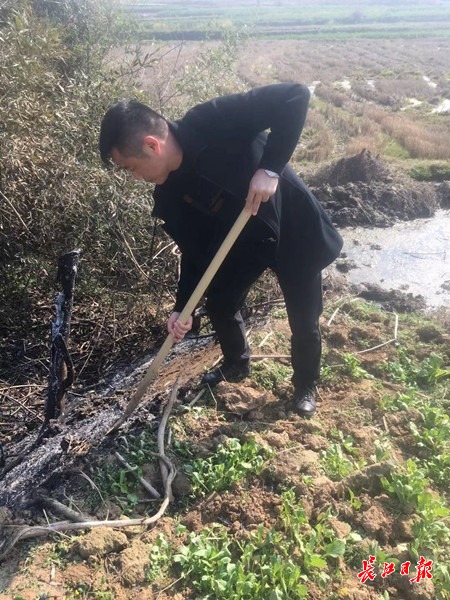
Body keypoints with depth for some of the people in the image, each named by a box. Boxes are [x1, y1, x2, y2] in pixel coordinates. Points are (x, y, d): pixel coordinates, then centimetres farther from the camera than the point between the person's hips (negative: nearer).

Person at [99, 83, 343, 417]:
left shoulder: (212, 123, -30)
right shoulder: (169, 194, -11)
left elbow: (295, 97, -32)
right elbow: (195, 251, -4)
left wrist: (269, 169, -38)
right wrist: (182, 307, -9)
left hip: (295, 232, -5)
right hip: (244, 239, 6)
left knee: (304, 322, 7)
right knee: (219, 303, 14)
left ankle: (306, 387, 36)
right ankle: (236, 366, 44)